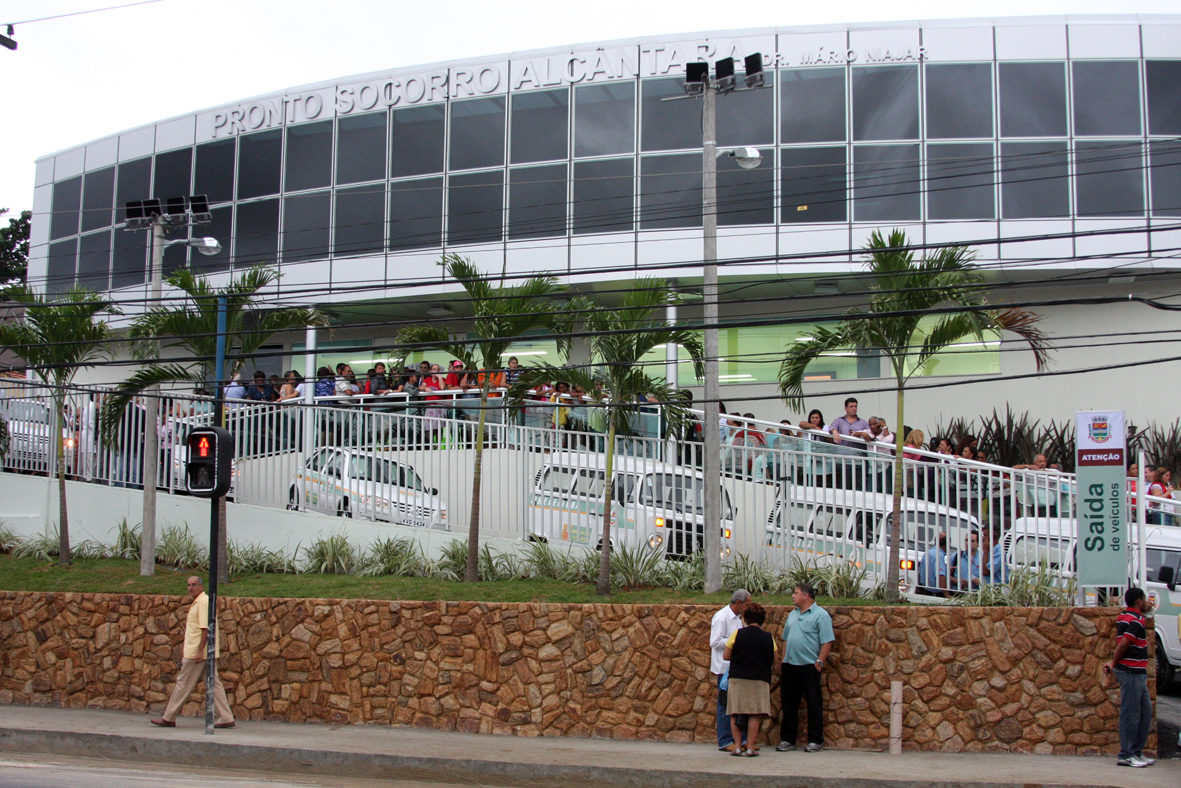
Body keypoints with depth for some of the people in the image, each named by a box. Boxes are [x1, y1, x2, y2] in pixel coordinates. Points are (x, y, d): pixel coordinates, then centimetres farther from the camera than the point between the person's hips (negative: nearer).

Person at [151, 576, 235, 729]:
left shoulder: (203, 602, -13)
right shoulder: (198, 602, 19)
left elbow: (205, 628, -20)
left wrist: (200, 650, -23)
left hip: (196, 652, -10)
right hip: (205, 653, 10)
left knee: (183, 684, -1)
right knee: (213, 683, 5)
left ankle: (169, 718, 8)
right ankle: (225, 718, 2)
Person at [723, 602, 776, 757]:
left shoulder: (737, 634, -4)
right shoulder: (768, 637, 0)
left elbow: (726, 656, 0)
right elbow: (773, 661, 8)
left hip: (737, 678, 0)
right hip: (759, 680, 1)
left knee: (735, 713, 6)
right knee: (754, 714, 5)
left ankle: (737, 746, 1)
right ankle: (750, 747, 1)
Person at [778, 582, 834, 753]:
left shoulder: (820, 615, -6)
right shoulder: (792, 615, 17)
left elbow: (827, 642, -11)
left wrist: (819, 662, -17)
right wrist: (784, 659, 13)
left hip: (810, 666, -7)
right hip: (790, 666, 7)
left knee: (814, 705, 0)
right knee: (788, 704, 8)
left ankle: (815, 741, 7)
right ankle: (787, 740, 14)